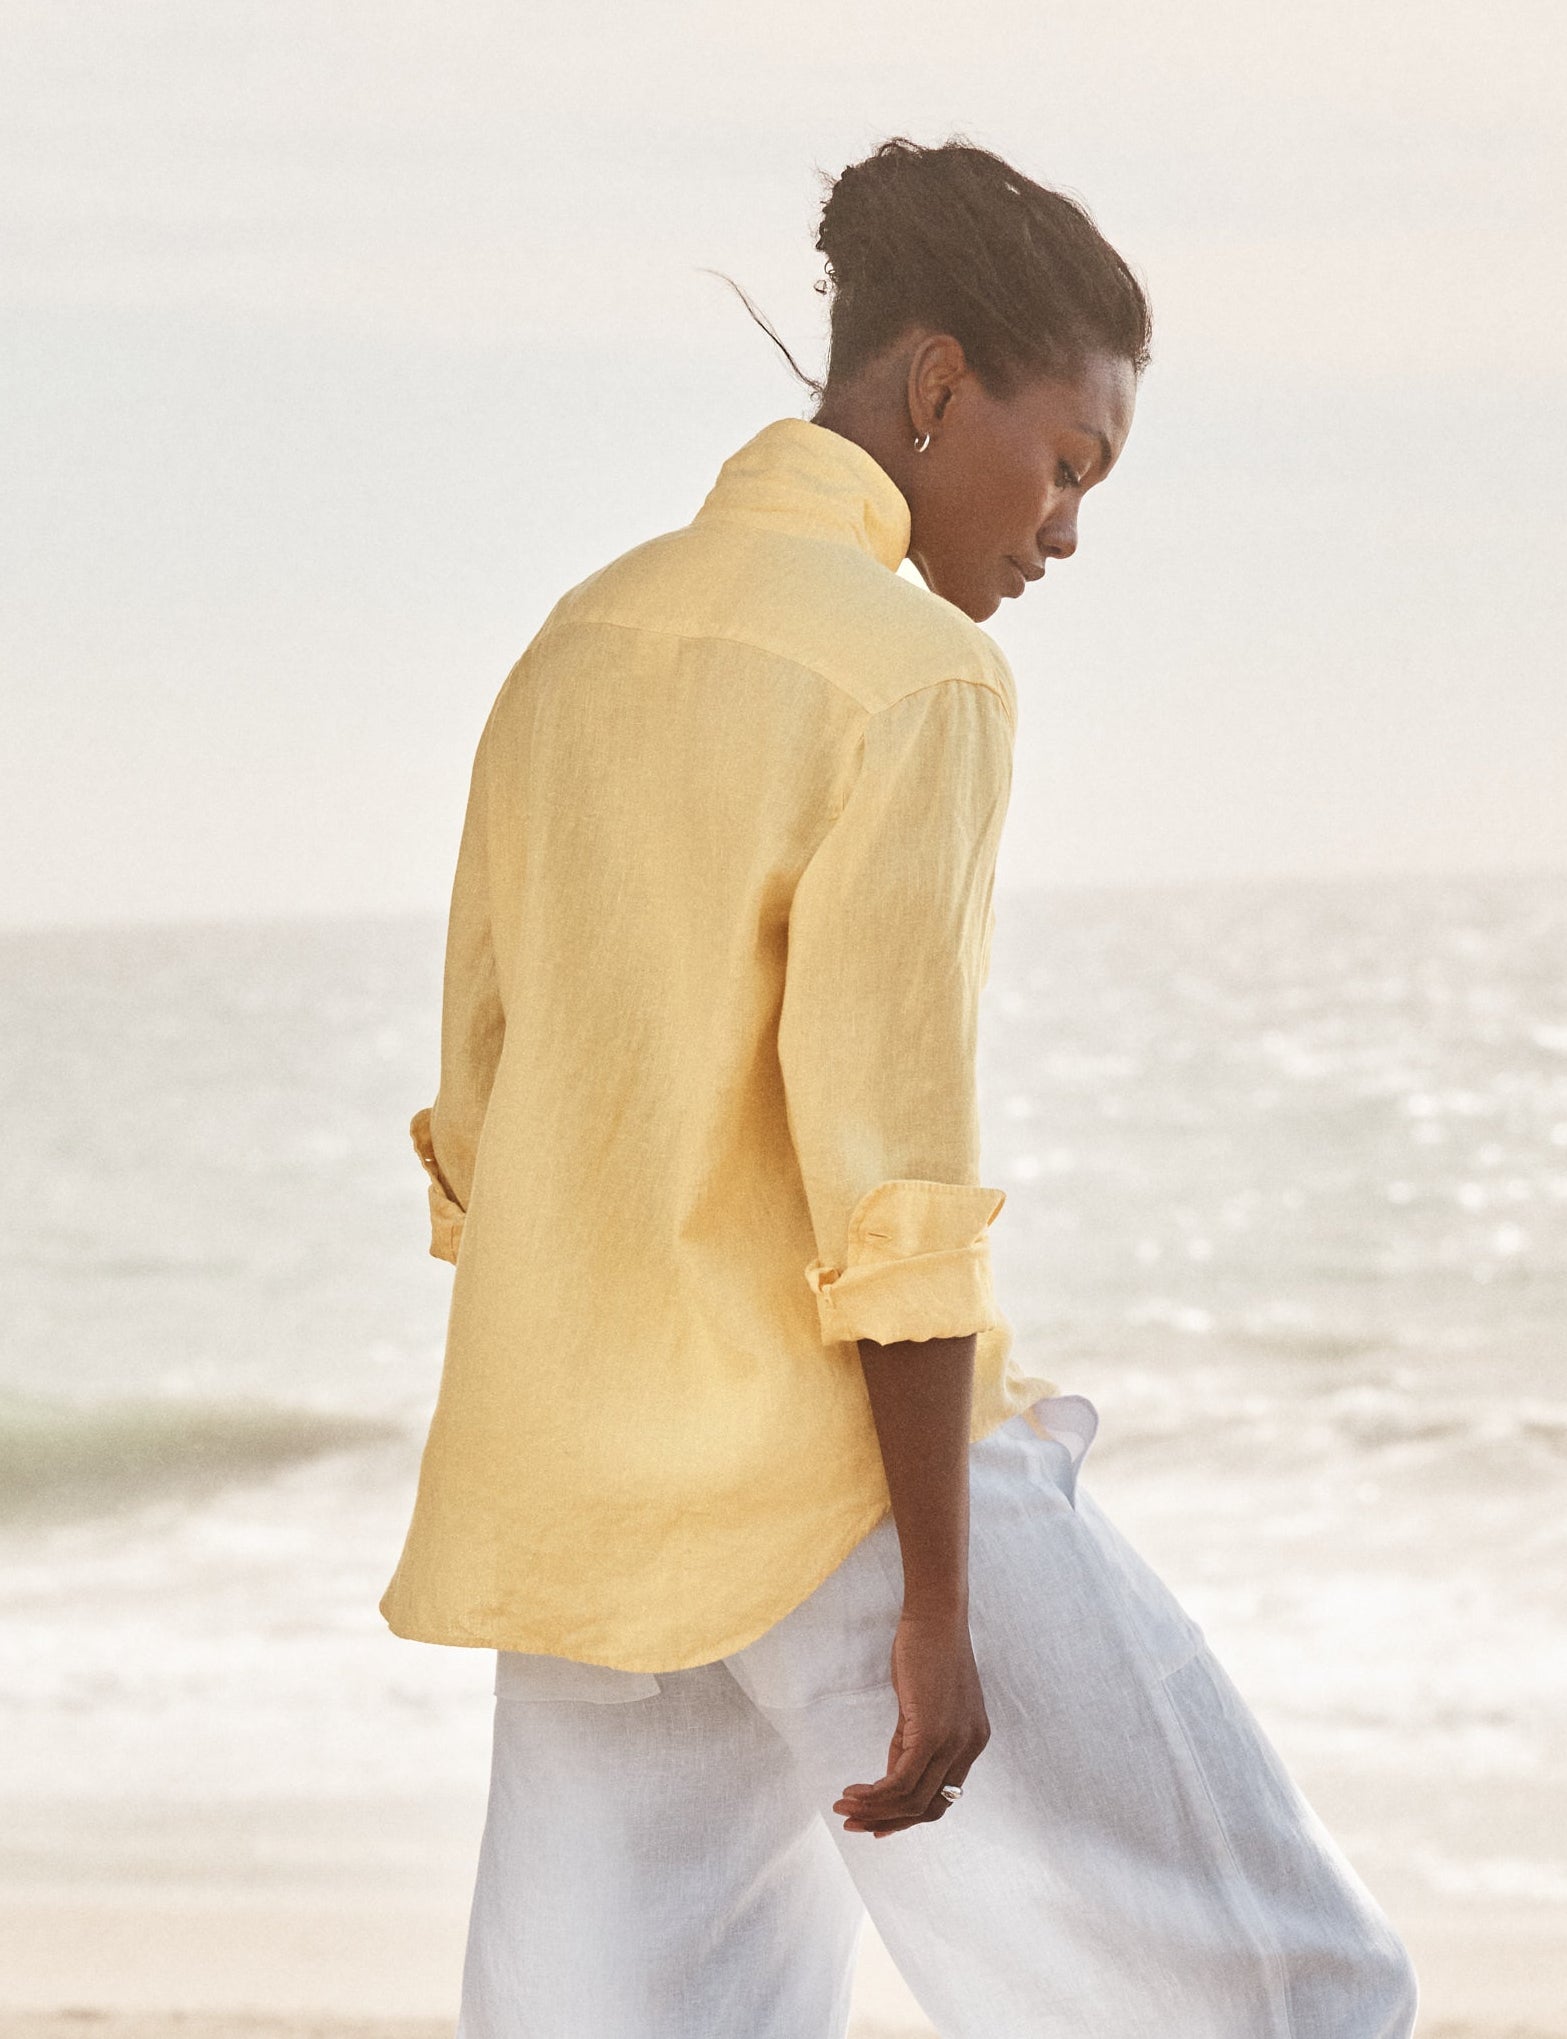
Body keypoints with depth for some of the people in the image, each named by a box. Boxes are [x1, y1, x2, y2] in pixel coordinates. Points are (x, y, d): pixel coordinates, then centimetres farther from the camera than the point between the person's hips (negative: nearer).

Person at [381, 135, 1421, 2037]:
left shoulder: (576, 649, 12)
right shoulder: (917, 680, -13)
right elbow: (891, 1191, -18)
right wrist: (938, 1608, -15)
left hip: (580, 1507, 8)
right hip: (837, 1493, -8)